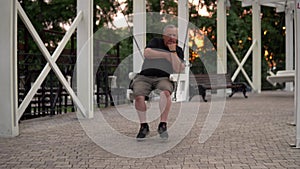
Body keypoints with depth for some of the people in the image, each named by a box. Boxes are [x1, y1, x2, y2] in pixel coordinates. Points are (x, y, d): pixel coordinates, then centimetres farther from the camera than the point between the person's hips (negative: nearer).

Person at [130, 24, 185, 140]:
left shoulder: (178, 51, 14)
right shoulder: (156, 42, 14)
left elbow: (178, 70, -2)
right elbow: (146, 53, -8)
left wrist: (173, 51, -5)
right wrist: (165, 55, -6)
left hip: (164, 78, 0)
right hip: (144, 77, 0)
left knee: (165, 92, -36)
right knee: (139, 96, -29)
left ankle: (163, 125, -28)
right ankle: (144, 126, -12)